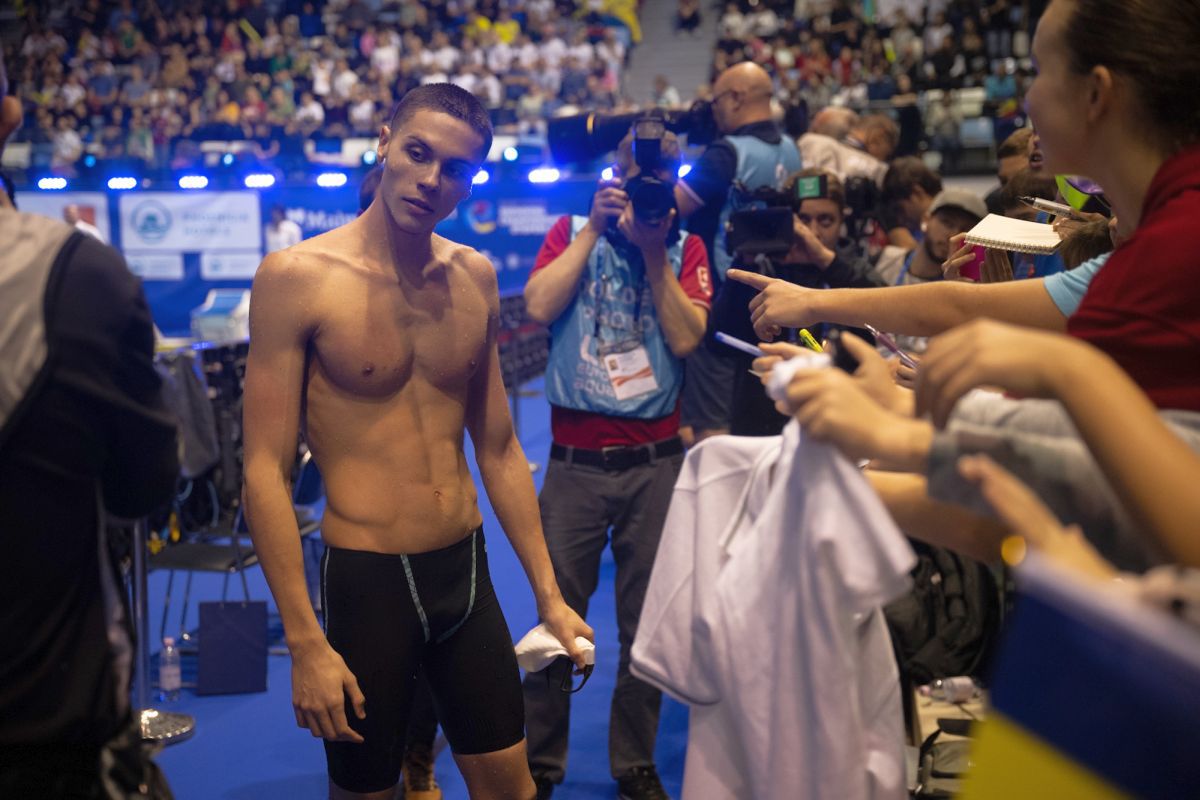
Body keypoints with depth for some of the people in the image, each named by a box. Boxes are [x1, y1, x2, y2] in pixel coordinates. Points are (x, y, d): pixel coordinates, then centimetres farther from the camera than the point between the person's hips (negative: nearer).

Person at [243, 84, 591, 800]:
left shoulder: (475, 277, 4)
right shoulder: (298, 277, -12)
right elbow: (266, 470, -13)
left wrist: (549, 594, 11)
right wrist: (306, 642, -16)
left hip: (467, 571, 5)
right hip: (366, 579, -4)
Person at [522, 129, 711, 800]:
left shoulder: (687, 249, 7)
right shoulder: (572, 232, 7)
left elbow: (686, 338, -6)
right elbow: (539, 306, -10)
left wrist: (655, 251, -8)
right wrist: (595, 228, -8)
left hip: (656, 461, 1)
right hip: (576, 460, -1)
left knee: (647, 619, 7)